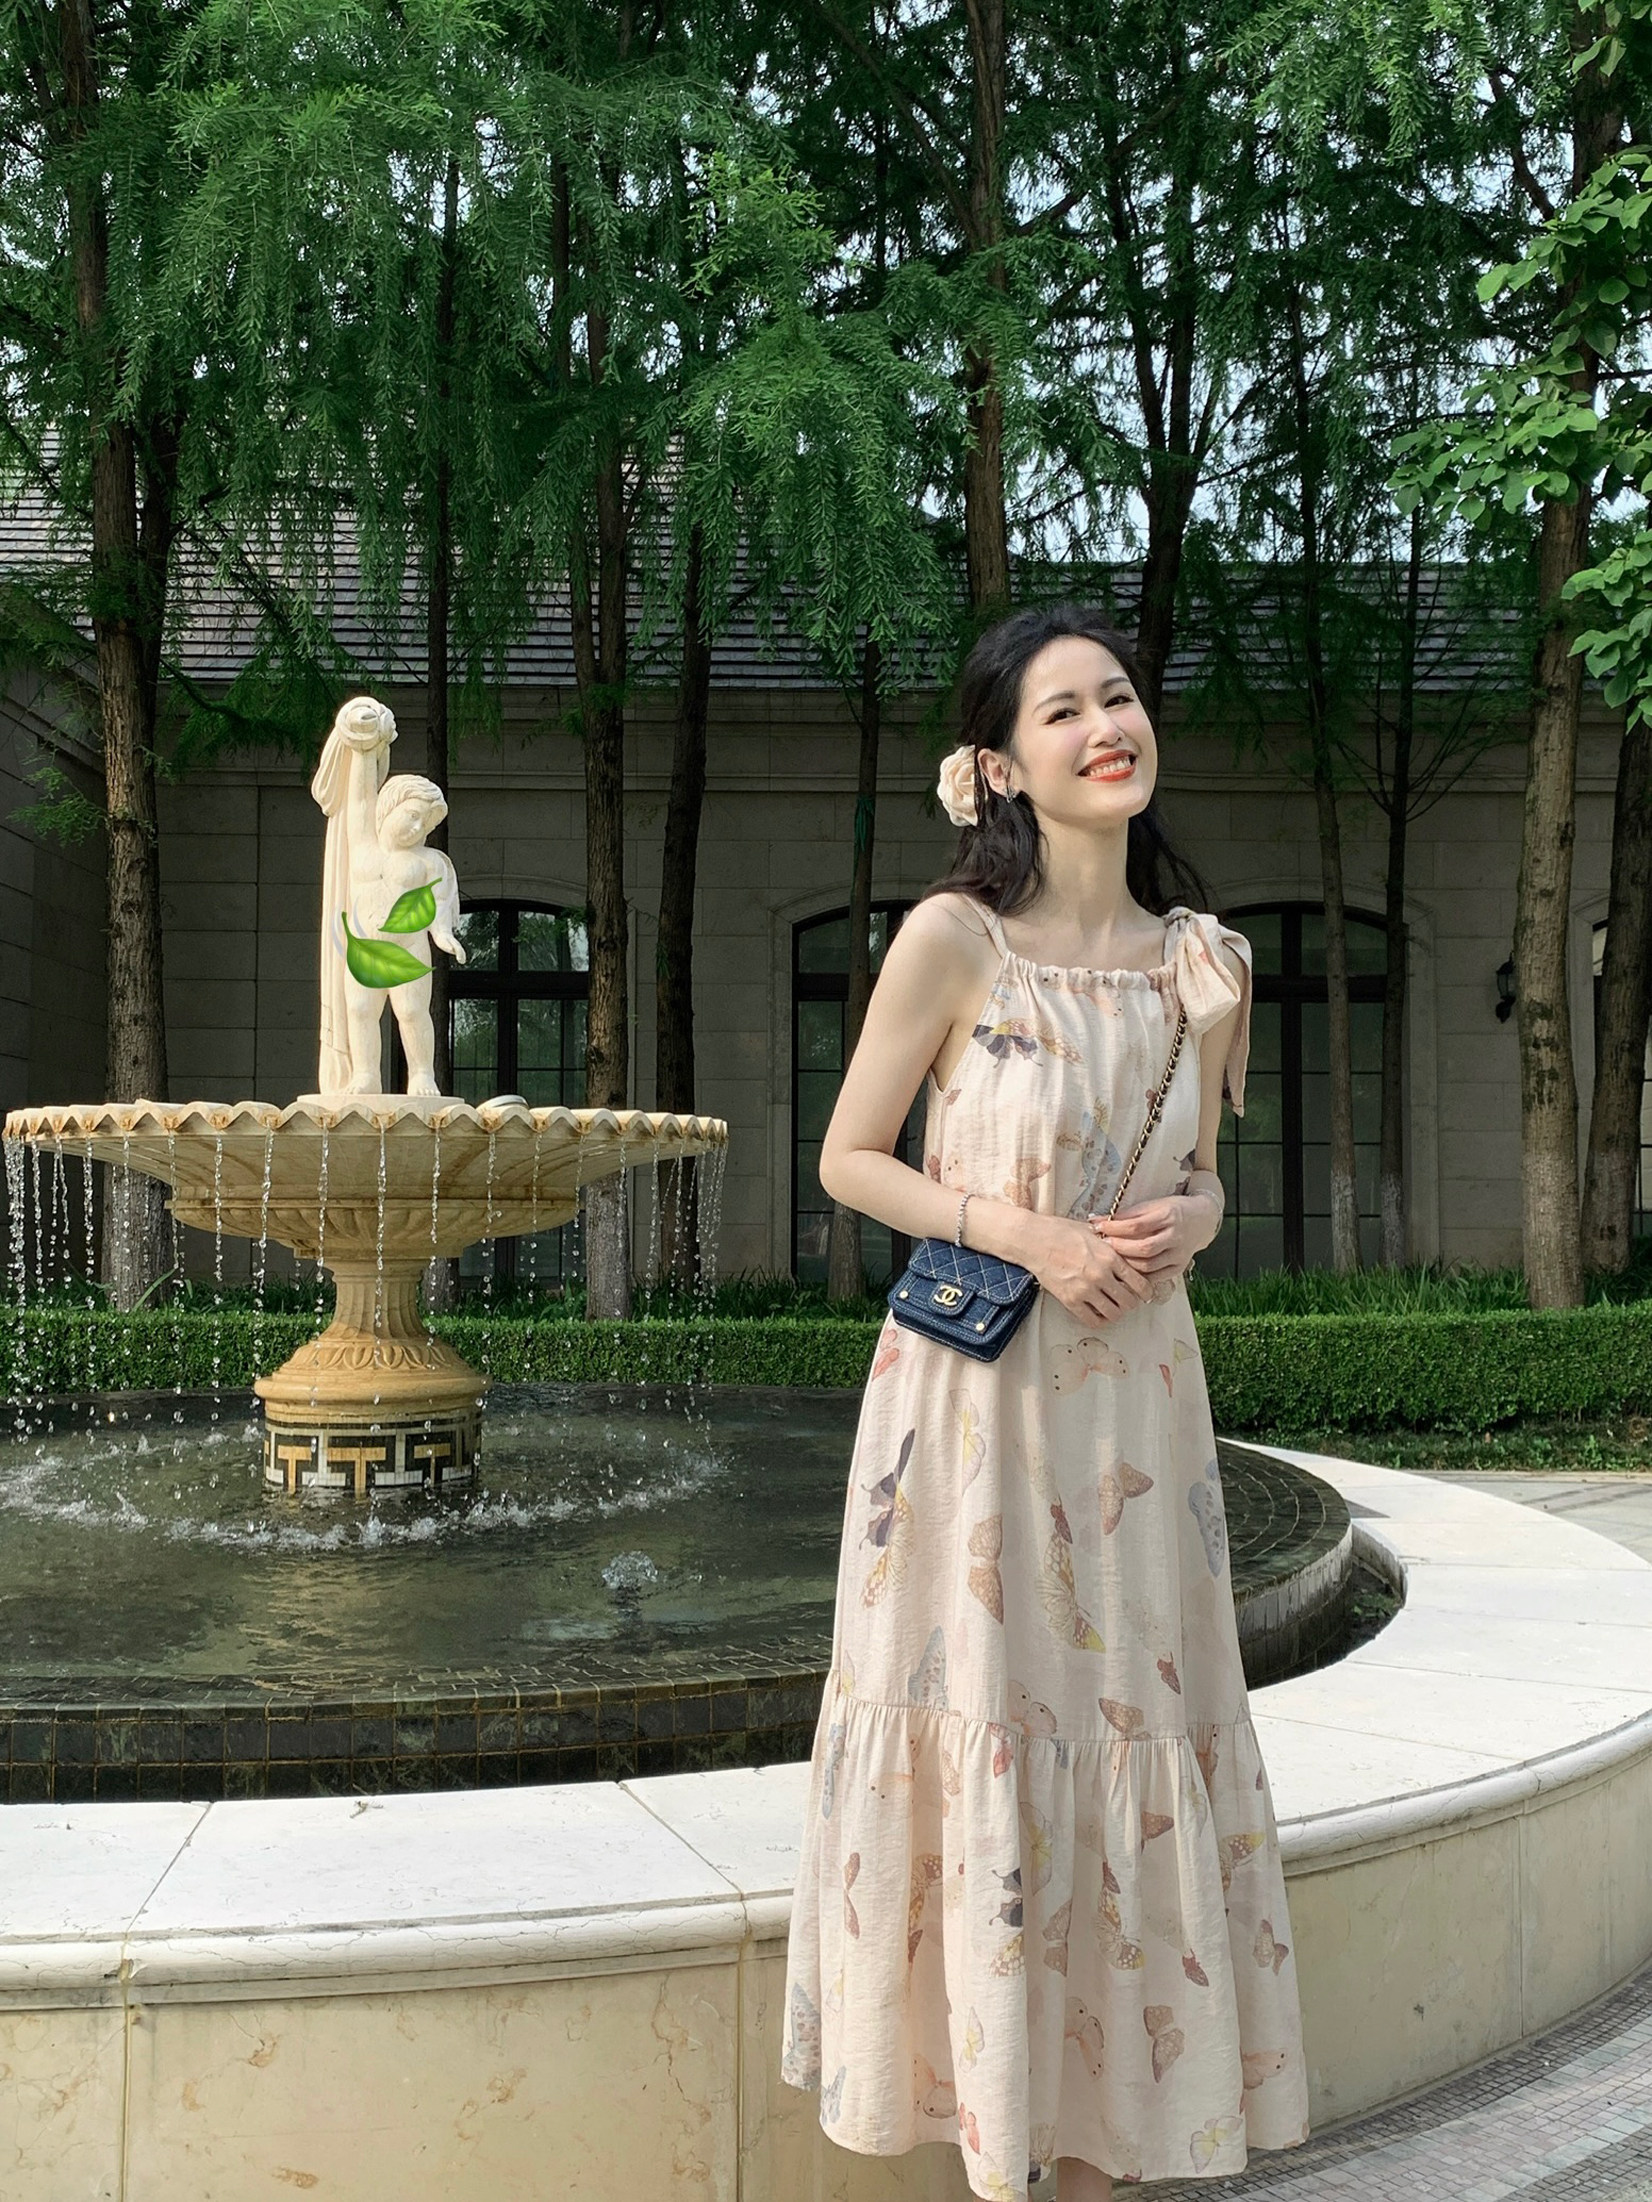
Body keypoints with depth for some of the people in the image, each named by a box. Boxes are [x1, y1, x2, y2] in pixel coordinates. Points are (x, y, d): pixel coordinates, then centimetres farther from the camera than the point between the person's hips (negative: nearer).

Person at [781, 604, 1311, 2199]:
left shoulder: (1205, 959, 4)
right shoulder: (951, 941, -10)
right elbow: (847, 1159, -4)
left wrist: (1183, 1223, -8)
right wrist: (1021, 1233, -16)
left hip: (1135, 1393, 5)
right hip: (976, 1391, -4)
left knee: (1132, 1728, 10)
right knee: (987, 1731, 2)